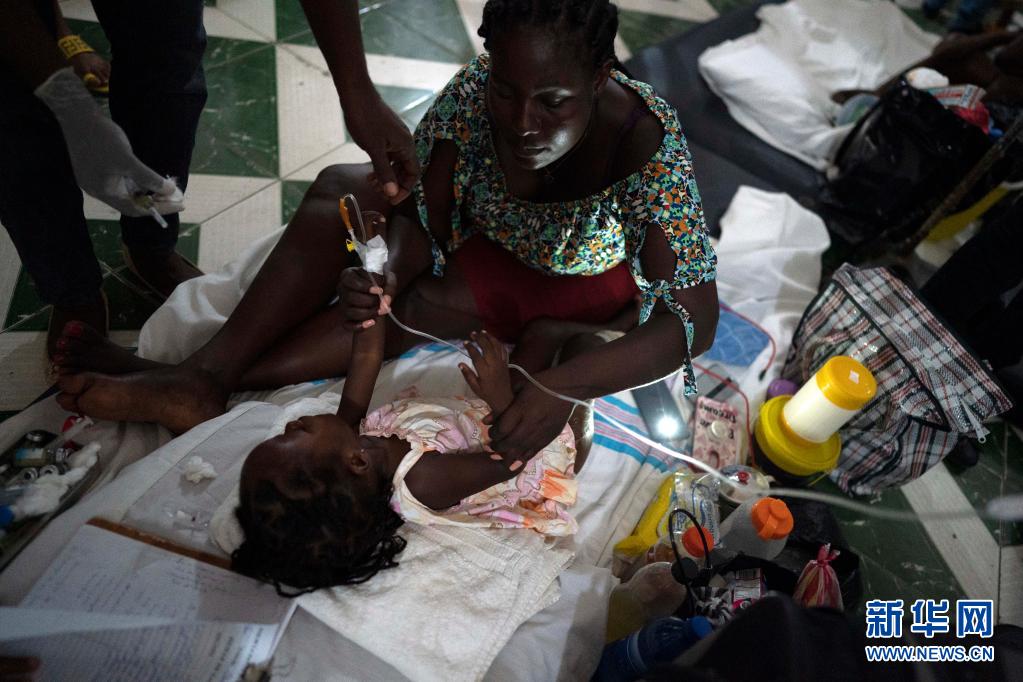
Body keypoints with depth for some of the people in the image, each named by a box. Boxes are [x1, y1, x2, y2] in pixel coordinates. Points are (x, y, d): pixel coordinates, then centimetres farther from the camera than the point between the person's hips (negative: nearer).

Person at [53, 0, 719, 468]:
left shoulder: (645, 143, -34)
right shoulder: (474, 92, -24)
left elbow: (693, 321, -37)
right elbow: (421, 220, -15)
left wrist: (563, 387, -51)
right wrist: (386, 274, -39)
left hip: (594, 282, -3)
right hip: (495, 237, 4)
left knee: (428, 303, -30)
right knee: (341, 189, -14)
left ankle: (212, 382, -19)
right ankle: (205, 372, -20)